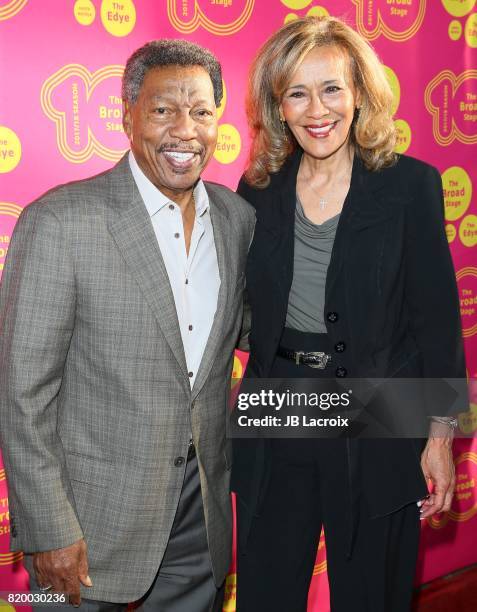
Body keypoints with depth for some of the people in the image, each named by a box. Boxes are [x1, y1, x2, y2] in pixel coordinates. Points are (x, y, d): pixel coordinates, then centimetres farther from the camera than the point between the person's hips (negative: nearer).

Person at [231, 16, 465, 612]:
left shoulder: (410, 185, -7)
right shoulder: (258, 191, 2)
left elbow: (437, 317, -5)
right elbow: (245, 311, 10)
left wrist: (441, 434, -6)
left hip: (376, 429, -2)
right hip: (274, 427, 3)